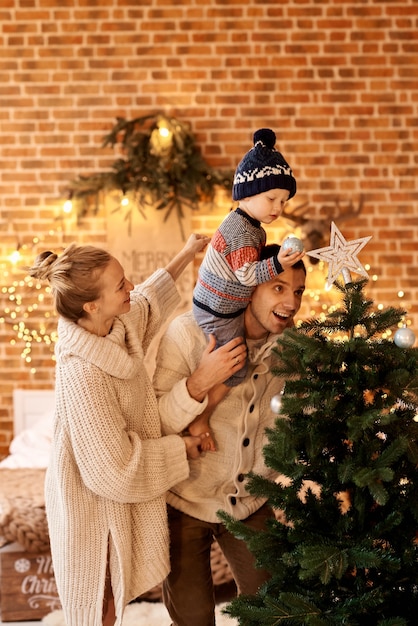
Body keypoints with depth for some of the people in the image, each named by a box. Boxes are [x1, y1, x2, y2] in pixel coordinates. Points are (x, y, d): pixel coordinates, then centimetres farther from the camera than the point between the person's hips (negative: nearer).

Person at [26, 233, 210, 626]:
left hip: (119, 494, 8)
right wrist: (180, 447, -17)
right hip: (97, 507, -8)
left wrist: (186, 255, 19)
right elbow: (116, 467, -29)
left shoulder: (118, 325, -10)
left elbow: (146, 303, 18)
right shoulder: (82, 374, -35)